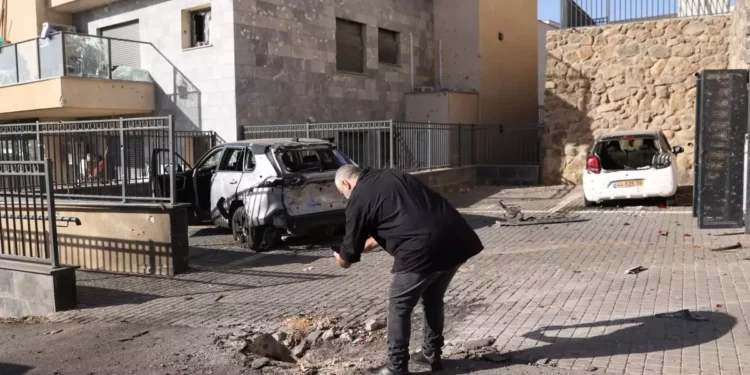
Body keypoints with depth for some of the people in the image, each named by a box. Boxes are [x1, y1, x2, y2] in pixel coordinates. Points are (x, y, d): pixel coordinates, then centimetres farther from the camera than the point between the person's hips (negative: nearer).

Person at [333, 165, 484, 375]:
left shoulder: (358, 198, 4)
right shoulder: (393, 176, 25)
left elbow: (349, 256, 9)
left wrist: (342, 259, 32)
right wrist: (370, 243, 42)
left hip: (422, 251, -8)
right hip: (457, 239, 8)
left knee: (400, 307, 12)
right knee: (433, 300, 26)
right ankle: (432, 355, 38)